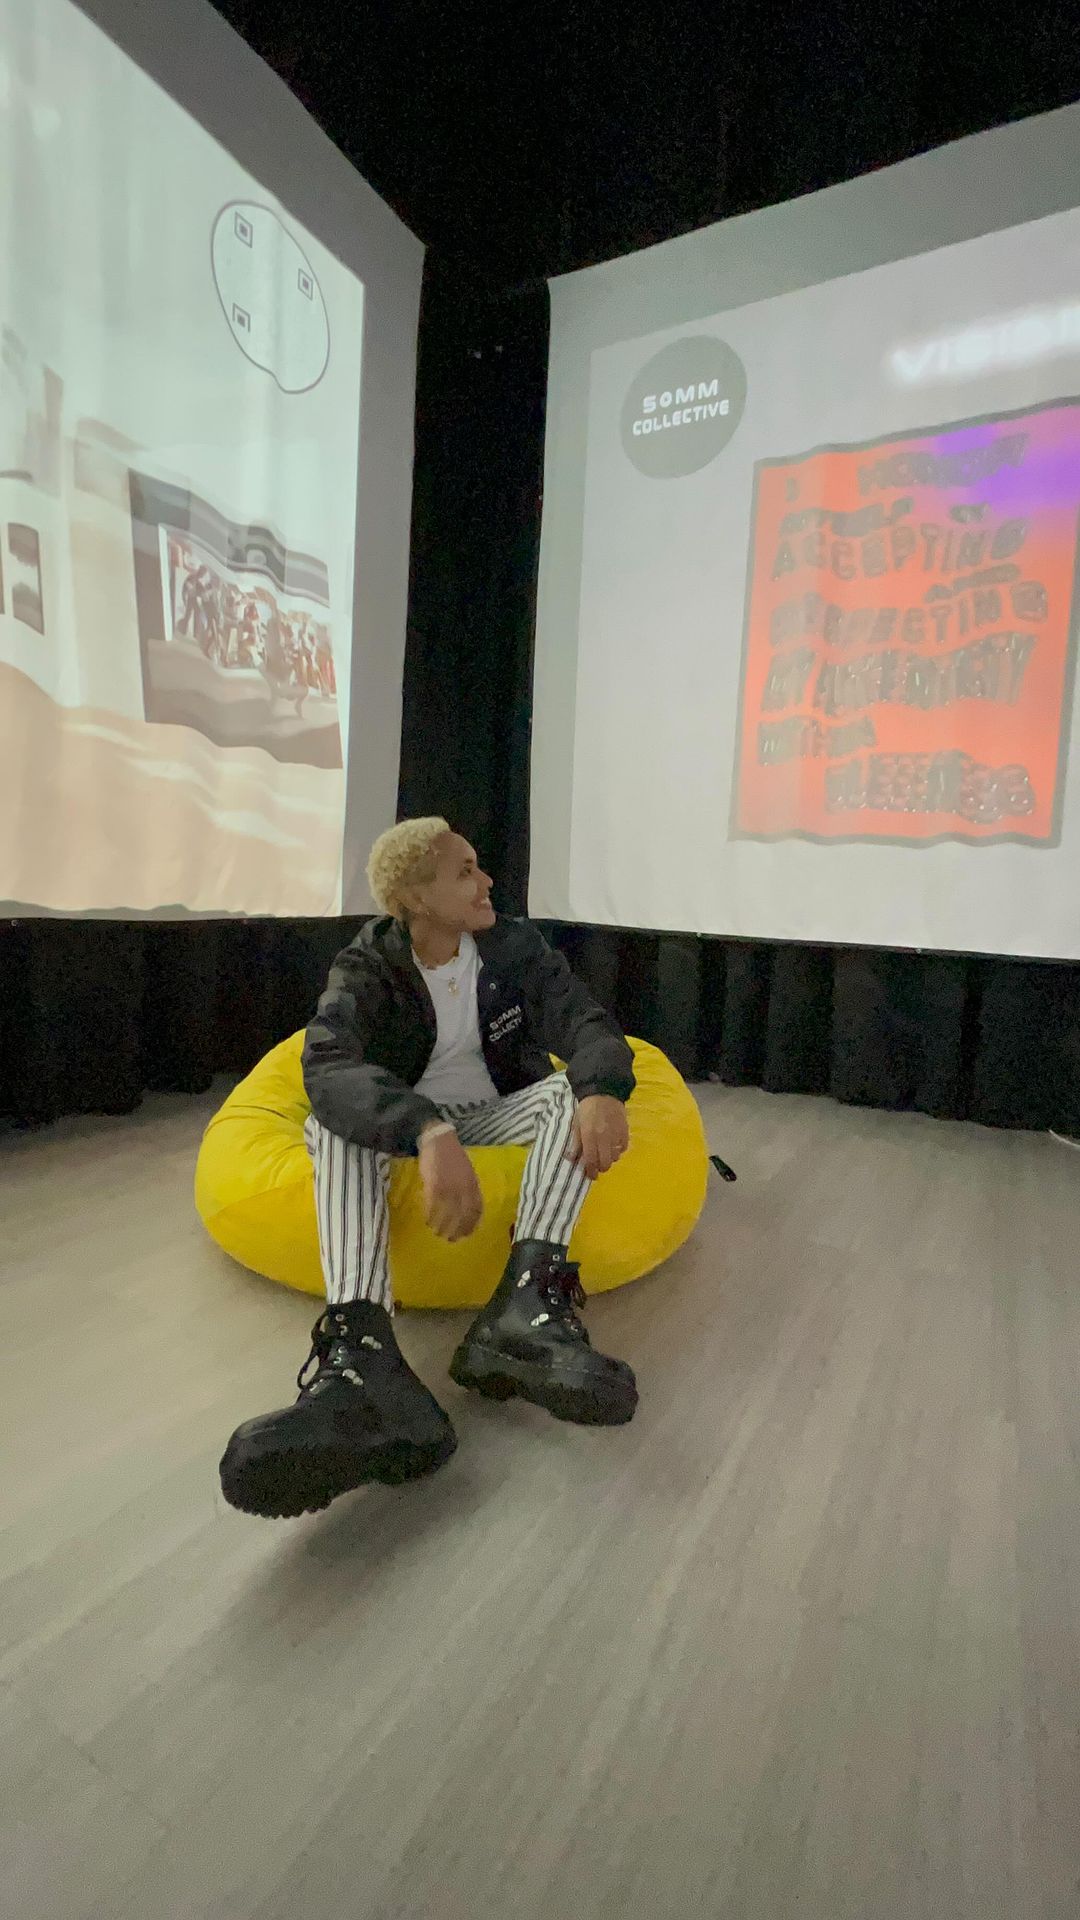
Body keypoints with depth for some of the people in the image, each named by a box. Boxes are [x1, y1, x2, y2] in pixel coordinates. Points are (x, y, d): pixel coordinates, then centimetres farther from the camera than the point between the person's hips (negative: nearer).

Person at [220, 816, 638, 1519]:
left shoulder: (517, 946, -4)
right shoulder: (366, 968, -12)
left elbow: (586, 1022, -16)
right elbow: (329, 1067, -32)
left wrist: (603, 1089, -41)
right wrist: (428, 1131, -52)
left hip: (497, 1117, 2)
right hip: (406, 1127, -1)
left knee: (576, 1090, -27)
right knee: (337, 1119, -32)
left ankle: (529, 1302, -44)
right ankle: (366, 1353, -50)